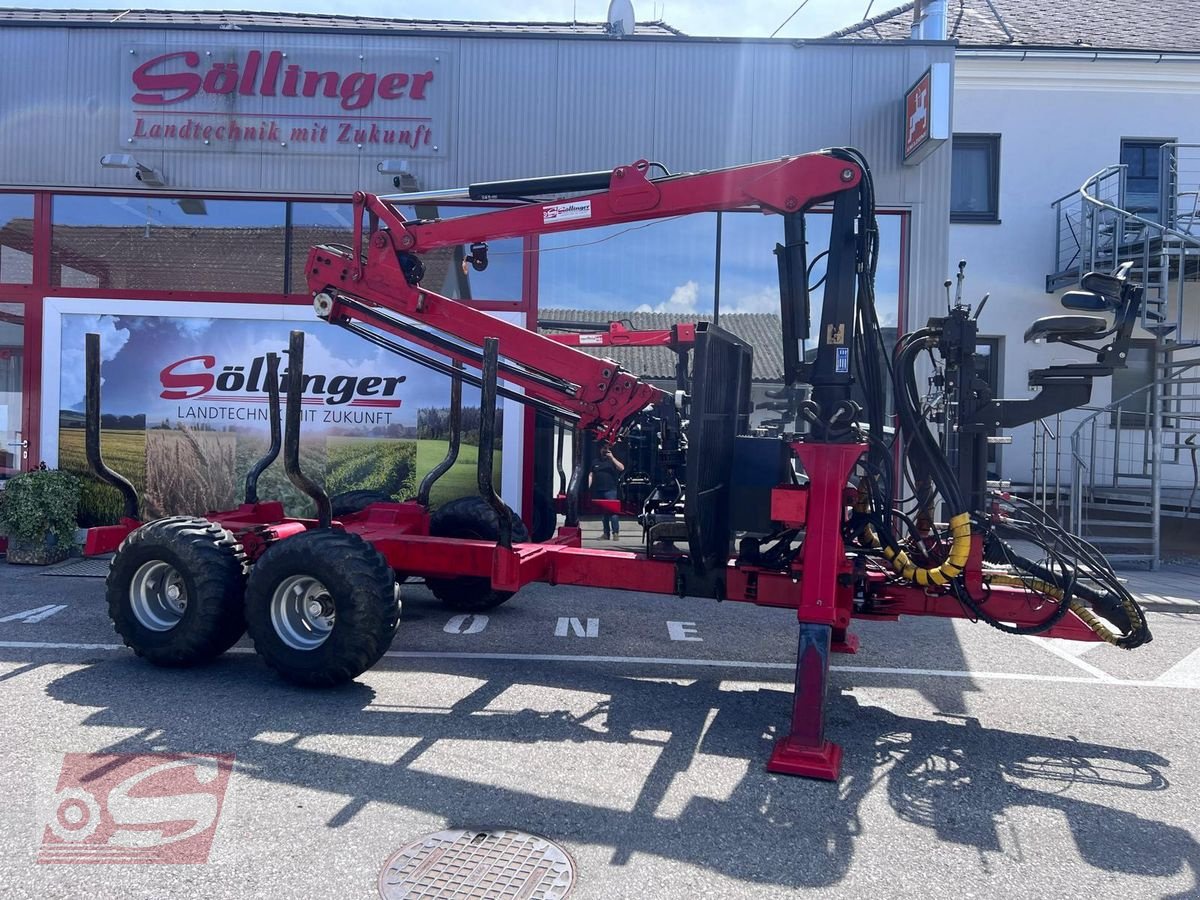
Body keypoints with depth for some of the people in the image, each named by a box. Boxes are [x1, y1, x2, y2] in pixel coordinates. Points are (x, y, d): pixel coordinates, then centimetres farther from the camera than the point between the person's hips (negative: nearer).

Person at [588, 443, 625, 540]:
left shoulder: (612, 460, 6)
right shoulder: (596, 461, 17)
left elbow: (621, 468, -11)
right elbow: (591, 474, 17)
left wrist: (612, 457, -14)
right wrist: (589, 486, 6)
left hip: (610, 490, -4)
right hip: (597, 491, 4)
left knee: (612, 511, -13)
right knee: (602, 513, 7)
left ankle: (615, 532, -11)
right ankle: (606, 533, 13)